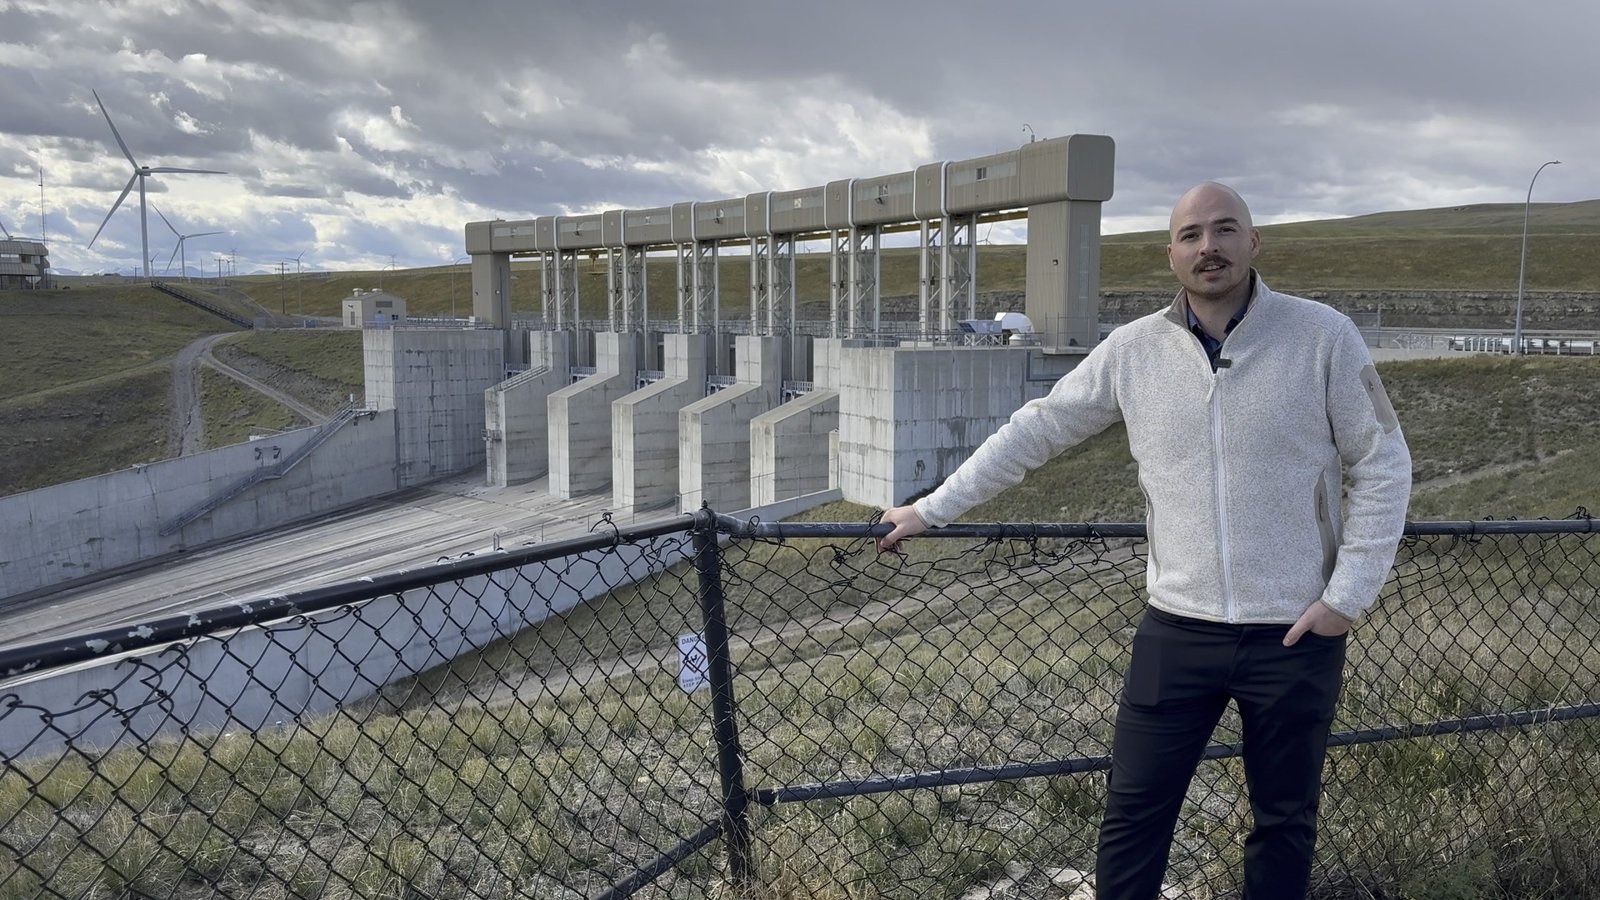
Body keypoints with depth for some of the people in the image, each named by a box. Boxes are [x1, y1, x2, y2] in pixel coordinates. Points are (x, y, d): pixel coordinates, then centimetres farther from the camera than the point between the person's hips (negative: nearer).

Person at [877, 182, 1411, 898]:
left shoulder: (1322, 336, -7)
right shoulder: (1134, 350, -1)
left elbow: (1383, 466, -2)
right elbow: (1035, 431, 5)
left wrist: (1347, 595, -8)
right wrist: (932, 510, 6)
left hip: (1296, 632, -1)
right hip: (1177, 628, 1)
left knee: (1286, 822, 15)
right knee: (1133, 817, 7)